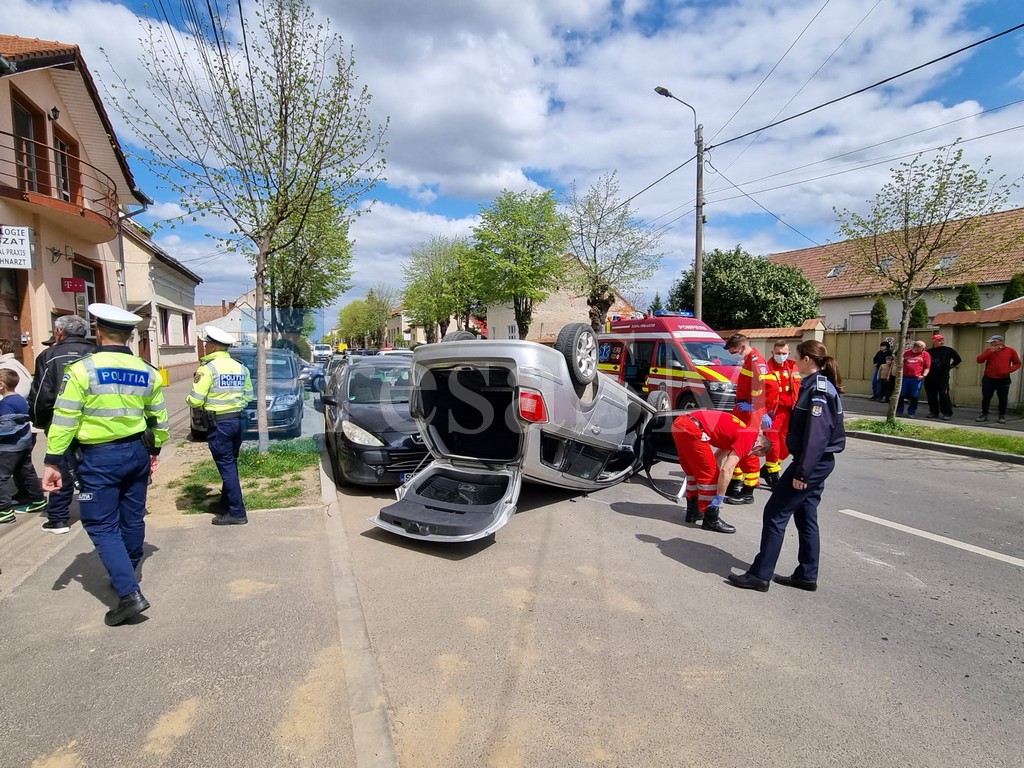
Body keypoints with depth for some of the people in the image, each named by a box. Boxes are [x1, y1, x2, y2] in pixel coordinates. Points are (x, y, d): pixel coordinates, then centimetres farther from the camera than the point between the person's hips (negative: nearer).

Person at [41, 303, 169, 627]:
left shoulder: (81, 369, -12)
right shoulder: (147, 372, 3)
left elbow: (64, 419, -12)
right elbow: (158, 417, 10)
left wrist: (53, 461, -6)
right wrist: (155, 450, 23)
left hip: (100, 457, -5)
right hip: (137, 451, 5)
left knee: (101, 525, 0)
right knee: (132, 518, 17)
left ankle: (129, 593, -9)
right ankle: (126, 576, 34)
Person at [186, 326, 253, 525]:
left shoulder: (208, 368, -12)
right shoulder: (240, 368, 9)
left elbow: (196, 400, -13)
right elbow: (248, 396, 12)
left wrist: (188, 398, 8)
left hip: (219, 423, -7)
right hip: (237, 419, 7)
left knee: (226, 466, -3)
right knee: (230, 464, 18)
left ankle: (237, 513, -2)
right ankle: (226, 503, 32)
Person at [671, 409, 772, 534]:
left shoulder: (739, 430, 25)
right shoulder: (748, 438, -1)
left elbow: (717, 459, 31)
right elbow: (726, 470, -9)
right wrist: (719, 499, -3)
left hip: (679, 422, 10)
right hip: (691, 429, -10)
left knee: (693, 472, 23)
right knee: (709, 473, 2)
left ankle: (693, 511, 34)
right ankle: (711, 520, 10)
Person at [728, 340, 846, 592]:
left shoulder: (818, 390, -19)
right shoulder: (819, 386, 12)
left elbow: (816, 435, -24)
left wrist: (802, 472, -23)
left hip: (812, 464, -10)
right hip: (817, 463, 10)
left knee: (775, 514, -5)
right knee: (805, 517, 15)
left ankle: (760, 575, 1)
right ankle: (806, 576, 25)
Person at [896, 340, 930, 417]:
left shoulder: (925, 354, 5)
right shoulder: (906, 353, 13)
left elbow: (927, 367, 0)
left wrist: (924, 375, -13)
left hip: (917, 378, -2)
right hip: (904, 377, 2)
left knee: (914, 396, 3)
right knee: (901, 395, 4)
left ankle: (911, 412, 13)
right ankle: (899, 411, 14)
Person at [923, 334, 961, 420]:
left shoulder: (949, 350, 5)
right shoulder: (929, 352, 8)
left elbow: (958, 360, 14)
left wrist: (950, 367, 8)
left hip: (943, 377, -2)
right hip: (930, 377, 2)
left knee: (944, 395, -6)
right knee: (931, 396, 6)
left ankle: (947, 413, 0)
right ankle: (934, 412, 17)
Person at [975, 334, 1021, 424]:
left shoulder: (1010, 351, 1)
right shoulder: (989, 351, 4)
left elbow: (1017, 363, 6)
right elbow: (979, 360, -9)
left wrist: (1009, 370, -12)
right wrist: (991, 351, -14)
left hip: (1004, 380, -1)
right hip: (989, 379, 1)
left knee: (1003, 399, 4)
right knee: (986, 398, 2)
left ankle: (1002, 416, 15)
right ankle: (984, 415, 11)